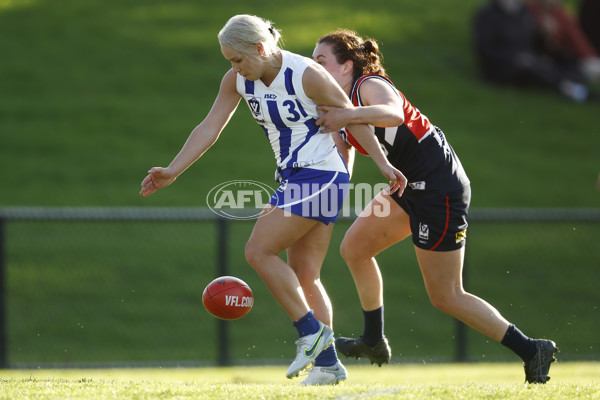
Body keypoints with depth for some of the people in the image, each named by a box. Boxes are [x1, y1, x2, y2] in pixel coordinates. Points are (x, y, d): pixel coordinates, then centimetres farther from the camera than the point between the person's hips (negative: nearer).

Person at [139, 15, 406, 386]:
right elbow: (210, 128, 2)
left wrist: (383, 164, -4)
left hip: (320, 176, -8)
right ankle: (327, 362, 12)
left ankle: (311, 331, -7)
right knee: (304, 276, 7)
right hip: (292, 179, 8)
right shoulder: (238, 80, 0)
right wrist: (172, 172, -6)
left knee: (258, 251, -13)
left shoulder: (306, 75, -19)